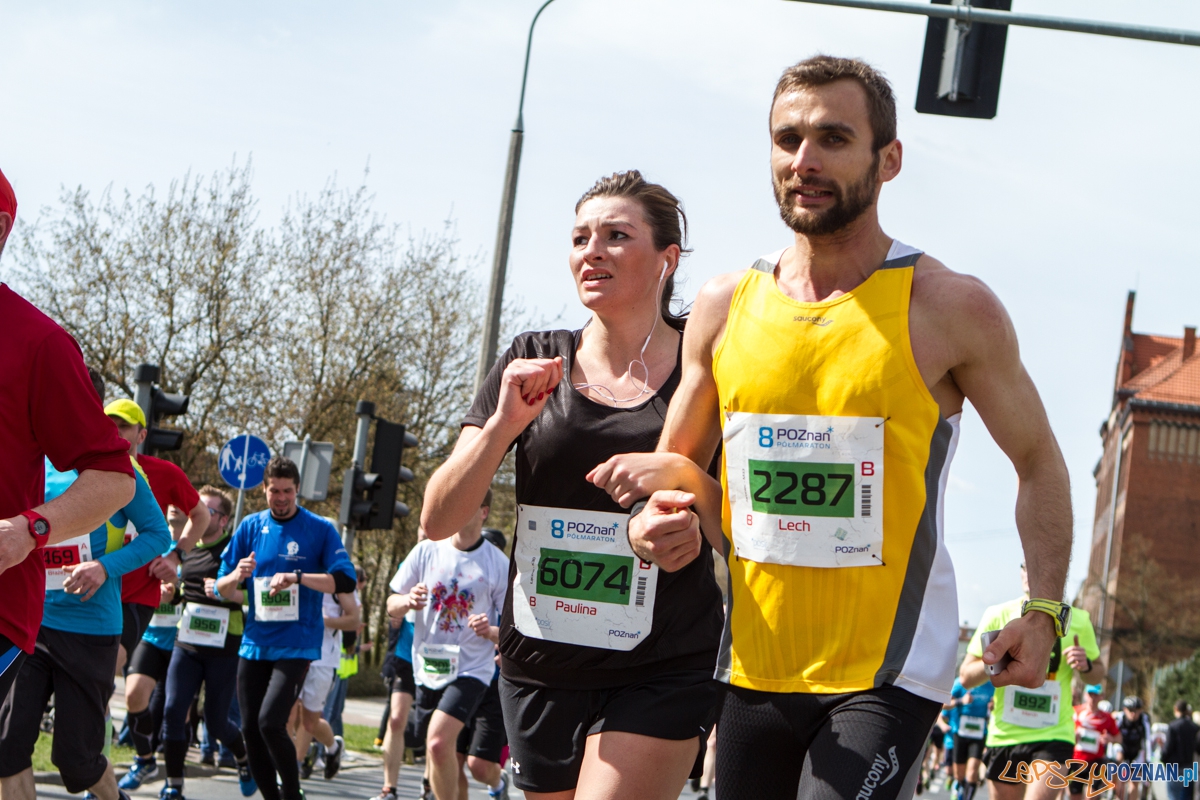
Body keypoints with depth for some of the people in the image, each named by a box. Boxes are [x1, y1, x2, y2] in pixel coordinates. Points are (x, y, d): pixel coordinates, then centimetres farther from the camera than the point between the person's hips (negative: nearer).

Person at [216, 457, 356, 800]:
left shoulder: (320, 529, -2)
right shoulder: (251, 527, 8)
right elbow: (223, 588, 10)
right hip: (255, 642, 5)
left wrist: (298, 577, -22)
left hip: (297, 643, -5)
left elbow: (345, 581, -11)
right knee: (250, 729, 4)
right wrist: (237, 576, -13)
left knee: (270, 723, -18)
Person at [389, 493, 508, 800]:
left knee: (439, 742, -25)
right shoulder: (426, 551, 2)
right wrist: (408, 601, -15)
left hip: (470, 669, -4)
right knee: (436, 752, 14)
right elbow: (392, 607, 7)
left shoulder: (499, 565, -6)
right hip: (427, 668, 4)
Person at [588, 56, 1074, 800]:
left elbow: (1038, 462, 4)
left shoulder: (951, 307, -6)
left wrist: (1044, 608, -8)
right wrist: (664, 503, -6)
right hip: (756, 663, 5)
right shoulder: (725, 306, 5)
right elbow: (676, 463, 17)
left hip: (892, 667, -5)